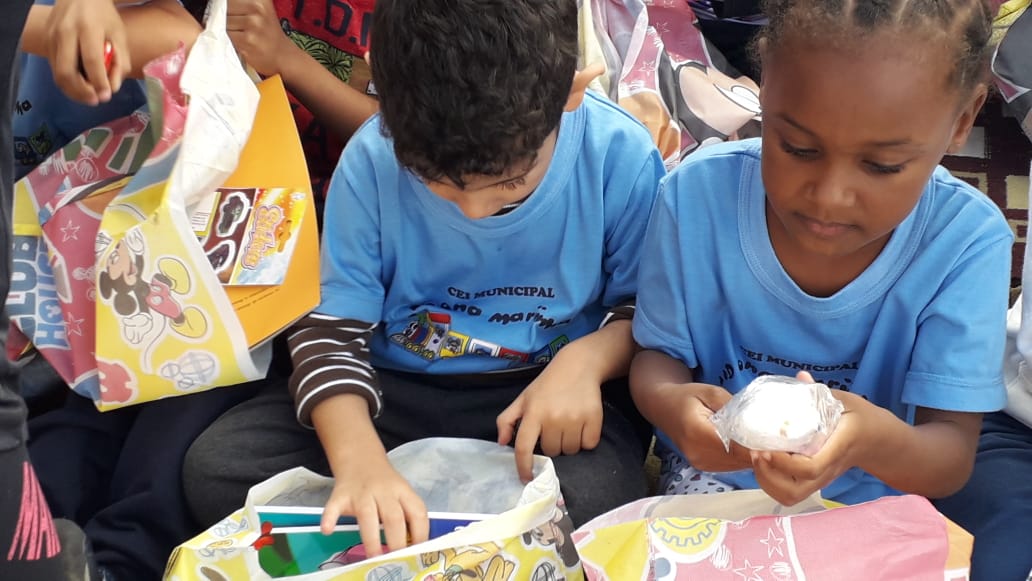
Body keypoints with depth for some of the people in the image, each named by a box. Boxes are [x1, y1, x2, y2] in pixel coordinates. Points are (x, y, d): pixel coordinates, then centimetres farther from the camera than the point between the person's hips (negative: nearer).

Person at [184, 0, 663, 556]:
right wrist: (359, 458, -31)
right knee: (214, 469, -17)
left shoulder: (622, 157, -18)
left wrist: (586, 360, -25)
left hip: (551, 386, -1)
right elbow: (329, 329, -12)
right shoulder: (374, 158, -18)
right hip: (398, 389, 1)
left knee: (590, 501, -34)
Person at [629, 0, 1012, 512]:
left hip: (873, 495, 0)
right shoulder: (697, 196, -16)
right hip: (716, 472, 1)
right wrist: (667, 403, -28)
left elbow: (952, 458, -18)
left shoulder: (967, 241, -19)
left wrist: (879, 441, -42)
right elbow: (658, 354, -3)